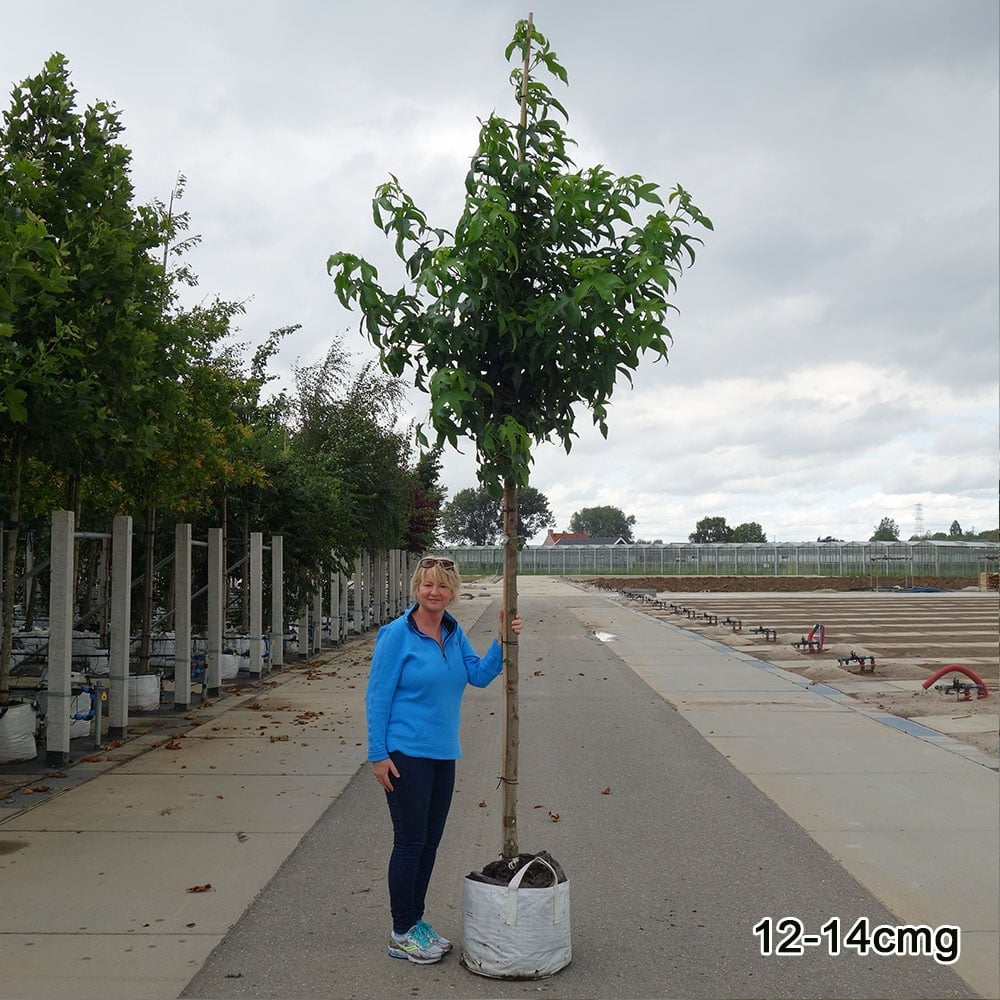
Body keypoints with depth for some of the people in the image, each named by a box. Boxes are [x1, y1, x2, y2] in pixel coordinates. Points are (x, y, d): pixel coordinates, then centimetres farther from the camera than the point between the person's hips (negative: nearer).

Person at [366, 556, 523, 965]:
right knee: (410, 841, 2)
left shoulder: (454, 632, 6)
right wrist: (378, 755, -14)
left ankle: (415, 922, 29)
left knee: (430, 841, 14)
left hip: (443, 753, 7)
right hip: (406, 754, -7)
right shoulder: (397, 635, -13)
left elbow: (479, 675, 3)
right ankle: (401, 934, 17)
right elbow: (377, 697, -12)